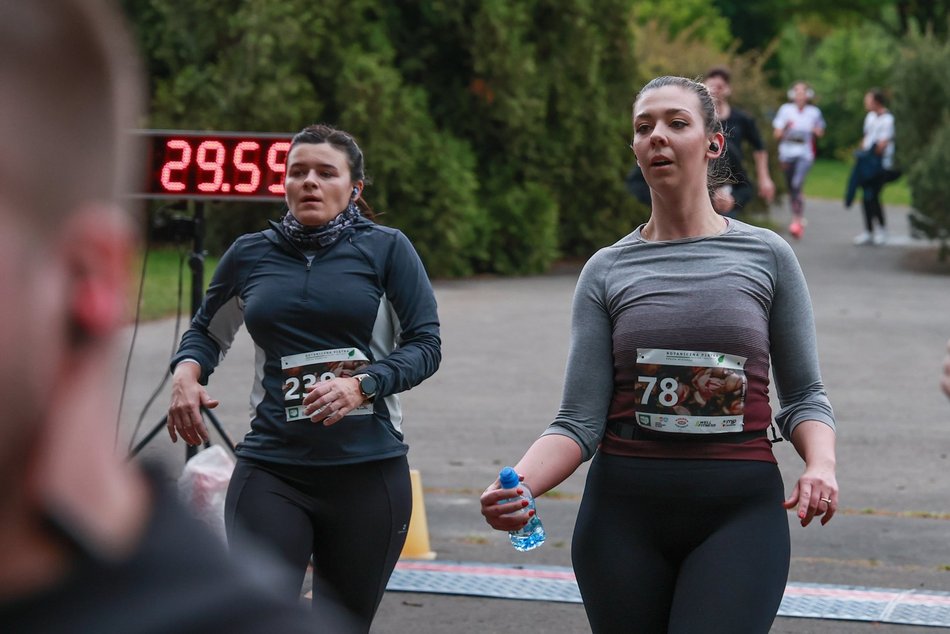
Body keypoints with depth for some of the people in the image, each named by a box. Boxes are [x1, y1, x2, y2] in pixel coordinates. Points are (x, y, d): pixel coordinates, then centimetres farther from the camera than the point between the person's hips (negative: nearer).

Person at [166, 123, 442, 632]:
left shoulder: (386, 249, 2)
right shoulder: (250, 255, 9)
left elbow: (425, 344, -2)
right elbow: (206, 331, 22)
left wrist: (360, 385, -19)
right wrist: (186, 373, 0)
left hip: (369, 472, -1)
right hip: (272, 471, 1)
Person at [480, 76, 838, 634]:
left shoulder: (767, 257, 5)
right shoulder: (608, 271, 6)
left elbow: (804, 394, 8)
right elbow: (580, 421, -1)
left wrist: (821, 466, -13)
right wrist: (518, 485, -20)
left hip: (740, 510, -2)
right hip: (625, 511, 2)